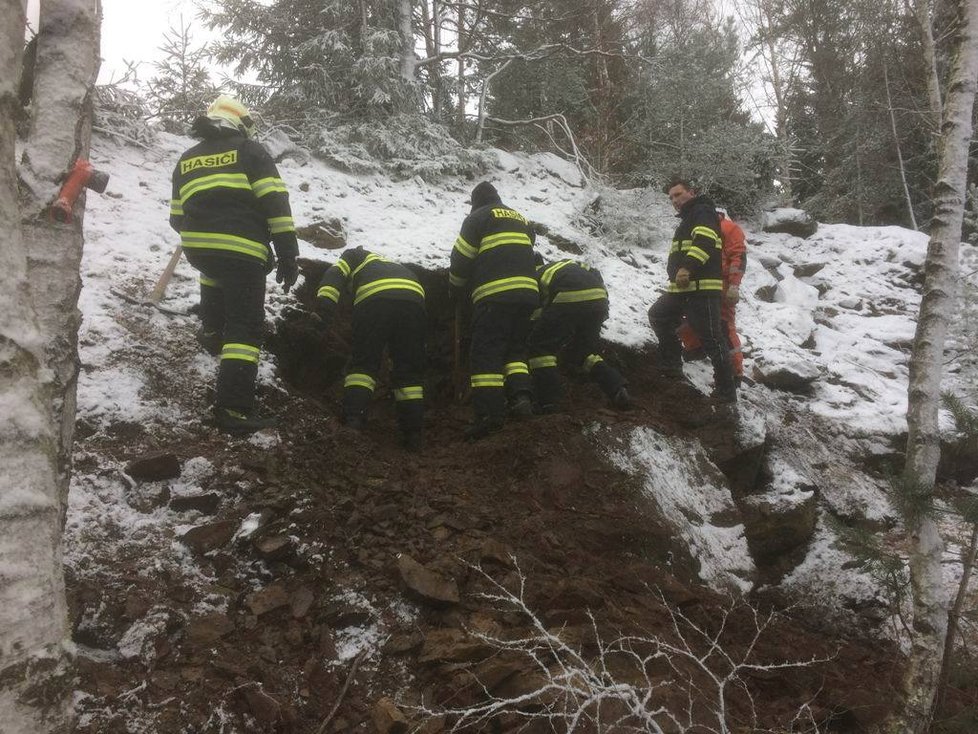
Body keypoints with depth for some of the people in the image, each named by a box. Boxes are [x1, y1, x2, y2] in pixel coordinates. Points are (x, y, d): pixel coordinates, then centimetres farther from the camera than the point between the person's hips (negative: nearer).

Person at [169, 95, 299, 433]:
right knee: (245, 327, -6)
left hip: (197, 248, 6)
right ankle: (233, 408, -15)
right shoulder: (250, 151, 6)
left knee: (215, 276, 41)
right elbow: (276, 203, -6)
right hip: (242, 250, -5)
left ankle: (213, 330, 49)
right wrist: (288, 255, -5)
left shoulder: (186, 160, 20)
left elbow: (177, 217, 22)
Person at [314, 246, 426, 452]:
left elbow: (334, 275, 10)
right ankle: (414, 435, 8)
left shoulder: (354, 256, 32)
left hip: (374, 298, -4)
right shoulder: (396, 265, 45)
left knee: (363, 363, 6)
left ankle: (352, 421, -8)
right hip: (414, 299, 4)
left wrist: (323, 309, -3)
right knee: (409, 372, 10)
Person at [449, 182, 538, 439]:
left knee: (486, 353, -4)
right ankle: (521, 396, -2)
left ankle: (489, 412, -11)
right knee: (516, 348, 17)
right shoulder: (523, 220, 25)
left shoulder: (479, 217, 6)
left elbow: (462, 257, 4)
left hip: (494, 294, -6)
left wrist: (456, 289, 19)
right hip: (527, 292, 6)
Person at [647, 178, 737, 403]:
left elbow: (705, 240, -22)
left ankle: (726, 391, -7)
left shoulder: (703, 211, -4)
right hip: (682, 288, 11)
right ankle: (671, 364, 22)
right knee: (658, 315, 18)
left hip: (703, 287, -11)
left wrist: (687, 267, -31)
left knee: (711, 339, -10)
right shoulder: (688, 220, 28)